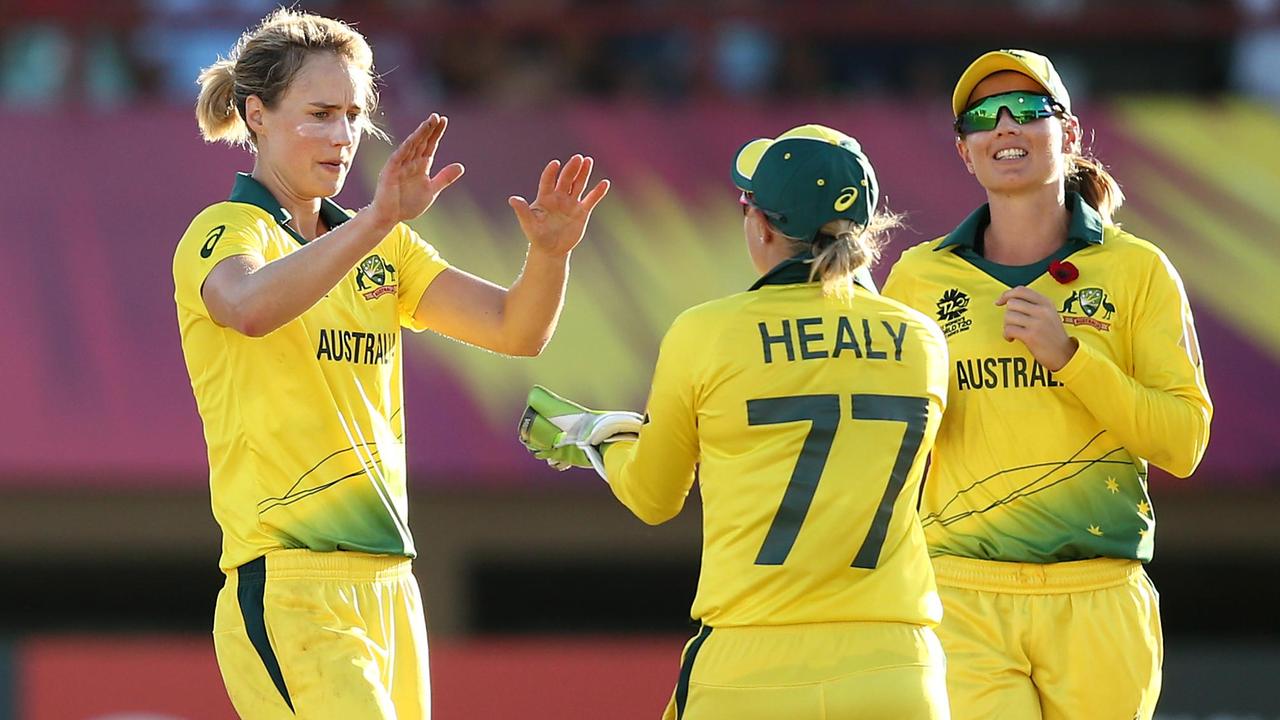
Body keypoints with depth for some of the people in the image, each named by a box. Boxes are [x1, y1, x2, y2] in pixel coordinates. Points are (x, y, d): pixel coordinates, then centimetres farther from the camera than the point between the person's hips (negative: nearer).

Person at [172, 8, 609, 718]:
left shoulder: (385, 250, 17)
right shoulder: (227, 231, -5)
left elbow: (516, 329, 8)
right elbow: (249, 306, -30)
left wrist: (548, 250, -14)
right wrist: (378, 218, -43)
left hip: (387, 587, 8)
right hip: (288, 595, -7)